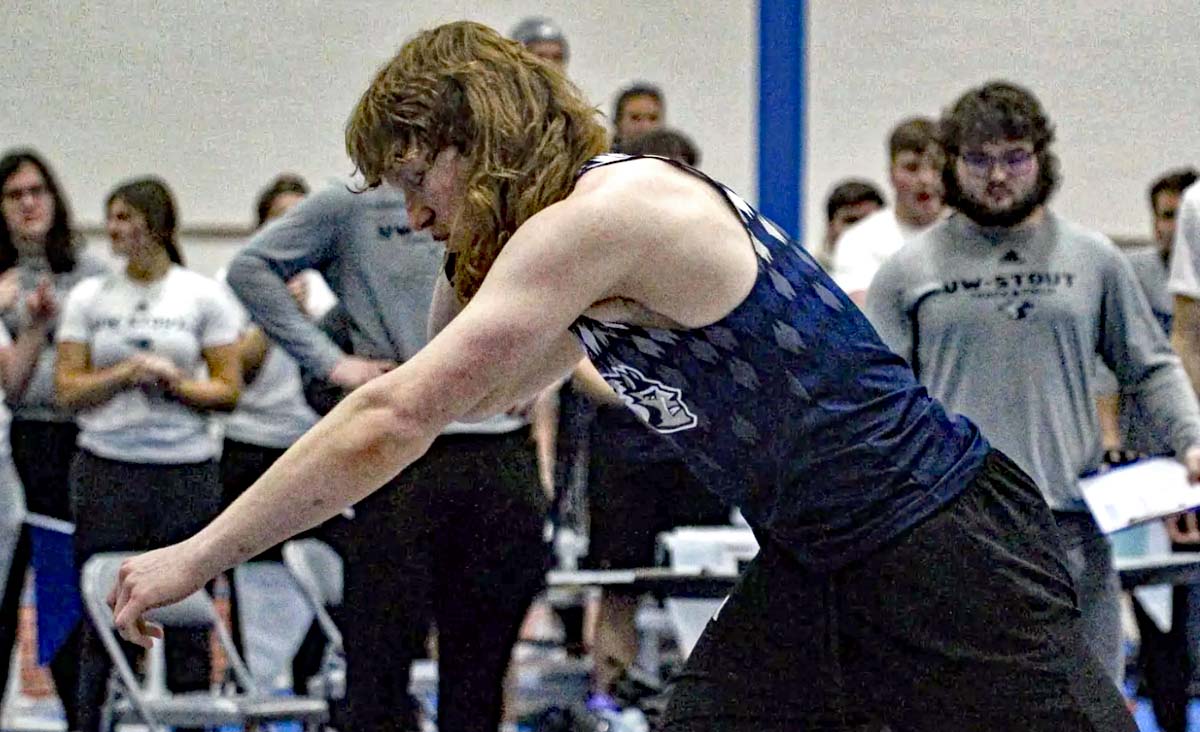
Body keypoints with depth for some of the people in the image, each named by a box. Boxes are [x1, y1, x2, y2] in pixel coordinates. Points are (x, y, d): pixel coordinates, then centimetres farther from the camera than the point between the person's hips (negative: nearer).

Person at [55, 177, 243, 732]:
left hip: (187, 472, -1)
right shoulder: (89, 297, 8)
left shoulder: (204, 296, 5)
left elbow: (228, 391, 3)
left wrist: (175, 383, -14)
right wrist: (124, 375, -12)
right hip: (106, 471, 1)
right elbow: (67, 390, 3)